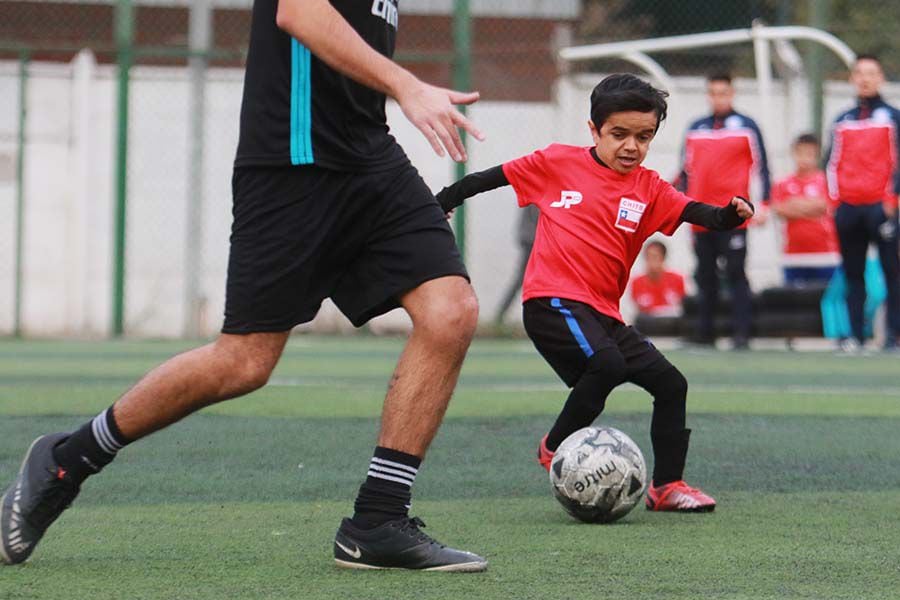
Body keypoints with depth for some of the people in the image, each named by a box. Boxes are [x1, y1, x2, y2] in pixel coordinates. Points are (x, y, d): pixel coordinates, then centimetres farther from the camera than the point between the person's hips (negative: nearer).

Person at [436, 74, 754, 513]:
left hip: (603, 312, 6)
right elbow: (494, 177, 14)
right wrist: (442, 203, 21)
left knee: (671, 383, 2)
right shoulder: (558, 163, 3)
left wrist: (728, 215, -27)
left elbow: (694, 212, -6)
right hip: (552, 299, -6)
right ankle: (556, 447, -9)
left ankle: (667, 485, 14)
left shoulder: (648, 189, 10)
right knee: (607, 364, -30)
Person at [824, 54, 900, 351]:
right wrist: (835, 198, 6)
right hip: (848, 208, 4)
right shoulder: (842, 121, 16)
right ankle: (856, 335, 7)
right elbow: (832, 162, 16)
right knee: (853, 275, 4)